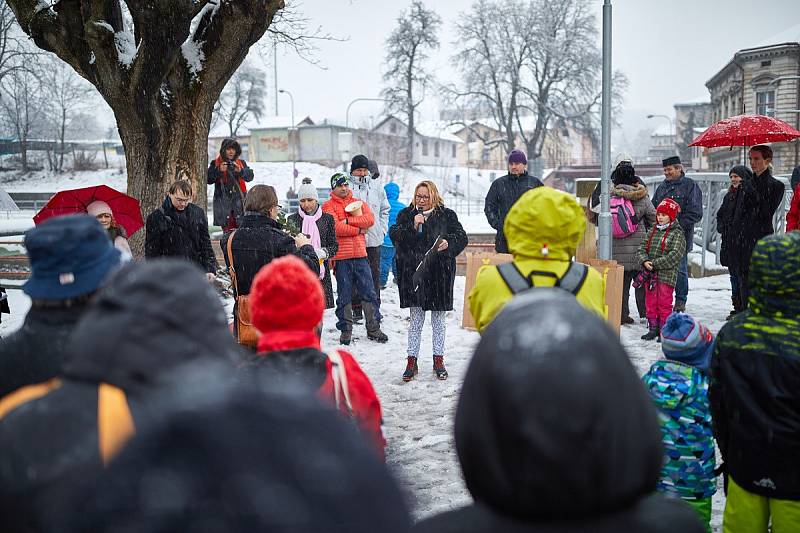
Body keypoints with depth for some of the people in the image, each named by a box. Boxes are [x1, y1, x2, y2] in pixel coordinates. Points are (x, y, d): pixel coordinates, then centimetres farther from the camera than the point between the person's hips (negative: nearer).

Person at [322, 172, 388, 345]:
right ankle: (345, 329, 16)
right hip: (341, 257, -3)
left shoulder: (359, 203, 13)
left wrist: (347, 221, -12)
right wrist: (358, 229, -8)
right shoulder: (328, 206, 2)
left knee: (369, 293, 7)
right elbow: (336, 227, -14)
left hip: (360, 255, 3)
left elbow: (370, 219, -6)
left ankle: (373, 329, 16)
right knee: (344, 296, 5)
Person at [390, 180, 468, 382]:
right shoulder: (406, 215, 6)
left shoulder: (446, 215, 4)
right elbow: (395, 236, -4)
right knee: (416, 319, 5)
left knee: (439, 318, 9)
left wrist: (449, 243, -18)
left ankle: (439, 360, 21)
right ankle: (412, 361, 13)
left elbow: (461, 237, 1)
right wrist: (413, 227, -17)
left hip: (440, 274, 0)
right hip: (414, 273, 0)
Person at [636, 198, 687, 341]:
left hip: (666, 276, -6)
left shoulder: (677, 234, -5)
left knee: (664, 304, 0)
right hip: (650, 275, 6)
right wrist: (645, 261, -12)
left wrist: (654, 263, -19)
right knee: (650, 303, 11)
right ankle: (653, 328, 23)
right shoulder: (652, 232, 13)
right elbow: (641, 249, 9)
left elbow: (674, 256, -16)